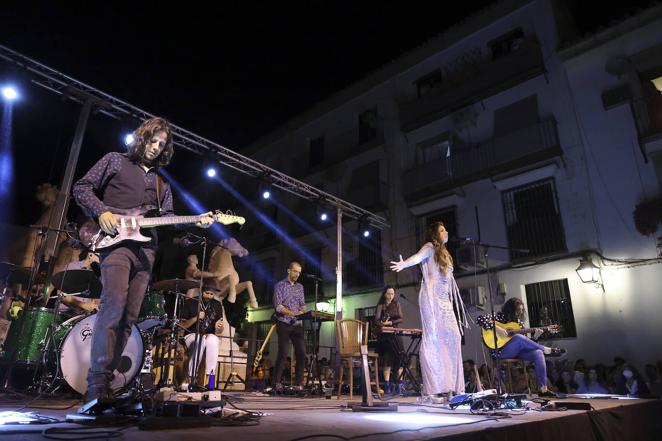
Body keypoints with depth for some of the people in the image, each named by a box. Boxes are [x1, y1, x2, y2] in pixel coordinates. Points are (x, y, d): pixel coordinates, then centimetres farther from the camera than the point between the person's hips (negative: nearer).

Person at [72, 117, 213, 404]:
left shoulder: (161, 183, 24)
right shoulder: (115, 161, 13)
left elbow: (167, 218, 17)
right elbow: (82, 188, 8)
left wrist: (196, 222, 1)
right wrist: (102, 212, -9)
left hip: (146, 250, 5)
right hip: (116, 242, -5)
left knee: (129, 315, 0)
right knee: (114, 302, -23)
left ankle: (103, 382, 6)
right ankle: (97, 383, -21)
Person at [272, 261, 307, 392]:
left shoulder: (300, 287, 16)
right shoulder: (280, 285, -1)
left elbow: (302, 305, 16)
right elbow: (278, 306, -10)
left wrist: (306, 312, -7)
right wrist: (292, 313, -23)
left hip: (297, 324, 5)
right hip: (284, 324, -5)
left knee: (301, 353, -2)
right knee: (283, 354, -8)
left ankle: (298, 383, 6)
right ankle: (277, 383, 1)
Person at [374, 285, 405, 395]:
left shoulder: (397, 304, 10)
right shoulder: (380, 306, 3)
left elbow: (401, 318, 1)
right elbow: (376, 321, -7)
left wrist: (390, 322, -12)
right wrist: (382, 324, -28)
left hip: (395, 334, 1)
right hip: (384, 336, -1)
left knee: (399, 358, -8)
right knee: (386, 360, -2)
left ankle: (400, 383, -2)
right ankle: (387, 385, 3)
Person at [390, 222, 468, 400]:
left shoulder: (443, 252, 25)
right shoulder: (430, 247, 1)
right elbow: (418, 256, -22)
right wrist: (404, 264, -42)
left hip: (445, 299, 8)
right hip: (431, 297, -8)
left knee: (452, 337, 0)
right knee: (433, 338, -11)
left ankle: (449, 385, 3)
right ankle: (434, 387, -10)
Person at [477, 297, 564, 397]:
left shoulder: (519, 322, 16)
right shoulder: (500, 316, -3)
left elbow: (525, 341, 14)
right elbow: (480, 319, -17)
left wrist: (534, 336, -4)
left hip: (517, 351, 6)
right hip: (500, 351, -6)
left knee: (538, 353, -21)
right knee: (518, 337, -33)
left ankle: (542, 388, -21)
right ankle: (546, 350, -12)